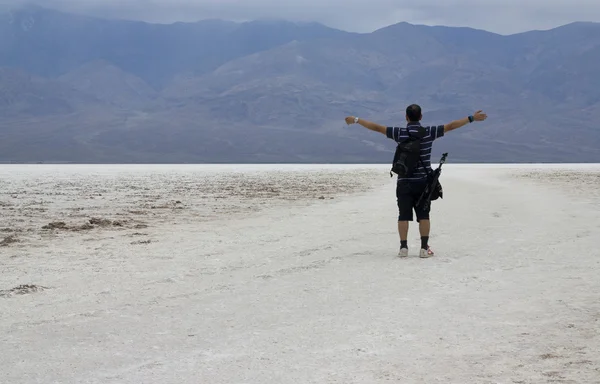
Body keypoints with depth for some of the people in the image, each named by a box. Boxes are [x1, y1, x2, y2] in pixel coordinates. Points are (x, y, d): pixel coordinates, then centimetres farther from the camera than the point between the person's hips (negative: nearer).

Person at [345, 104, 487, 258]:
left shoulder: (400, 133, -4)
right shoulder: (428, 132, -4)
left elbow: (376, 127, -1)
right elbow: (451, 126, -1)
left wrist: (356, 120, 8)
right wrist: (472, 118, 4)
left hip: (404, 182, 0)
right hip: (423, 181, 0)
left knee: (403, 216, 3)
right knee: (423, 216, 4)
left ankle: (403, 247, 1)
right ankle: (424, 248, 0)